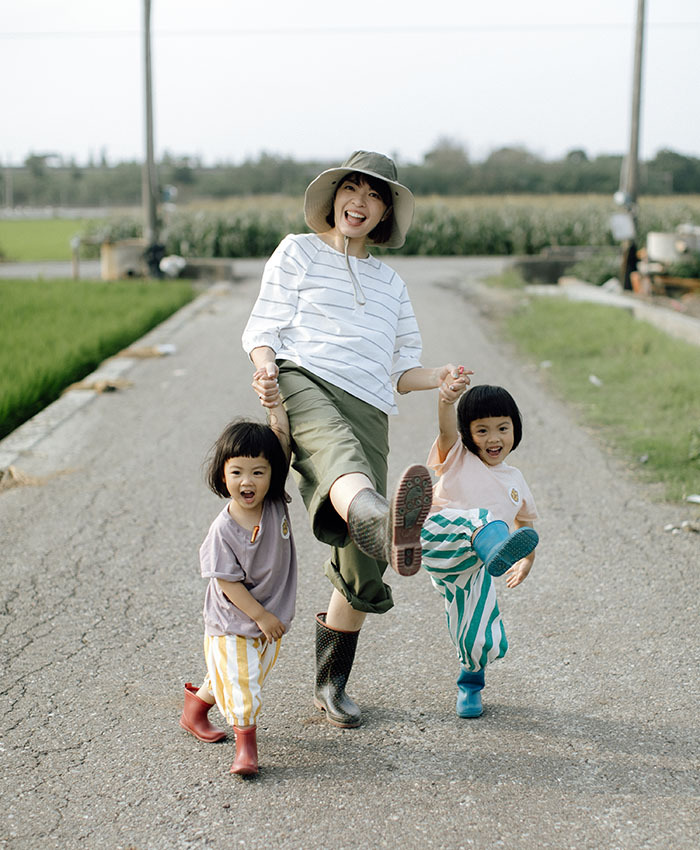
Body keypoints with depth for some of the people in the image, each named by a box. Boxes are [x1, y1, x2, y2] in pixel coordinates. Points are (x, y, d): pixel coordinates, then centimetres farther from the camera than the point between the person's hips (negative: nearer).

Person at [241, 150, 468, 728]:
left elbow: (402, 370, 23)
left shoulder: (391, 283, 29)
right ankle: (390, 531, -76)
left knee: (361, 569, -1)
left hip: (368, 409, 4)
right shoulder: (299, 251, 18)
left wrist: (440, 378, 1)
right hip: (304, 384, -4)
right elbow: (263, 328, 10)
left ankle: (331, 683, 18)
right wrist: (265, 366, -13)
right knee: (343, 461, -41)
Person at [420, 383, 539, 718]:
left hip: (472, 570, 4)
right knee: (480, 518, -33)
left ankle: (469, 684, 34)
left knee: (483, 644, -1)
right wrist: (447, 396, -35)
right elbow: (446, 429, -14)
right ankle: (497, 551, -68)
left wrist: (527, 560, 15)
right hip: (438, 540, -4)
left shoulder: (515, 480, 21)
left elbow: (524, 523, 34)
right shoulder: (458, 457, 8)